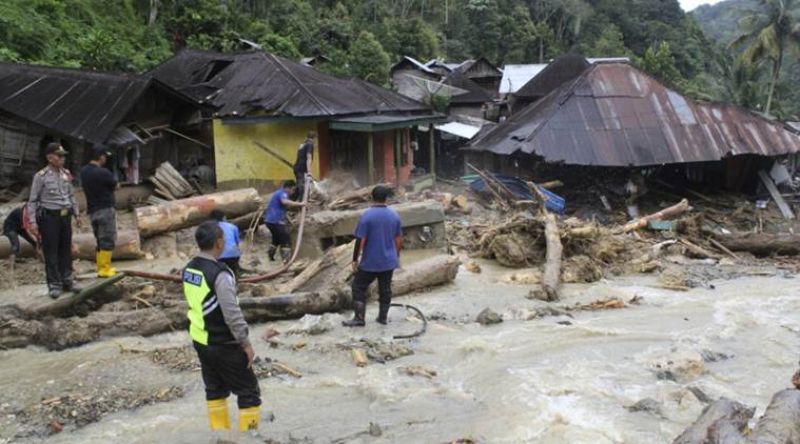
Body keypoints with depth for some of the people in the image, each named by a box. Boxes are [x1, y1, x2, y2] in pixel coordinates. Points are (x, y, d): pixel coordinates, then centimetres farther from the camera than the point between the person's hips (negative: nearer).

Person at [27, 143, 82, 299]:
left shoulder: (66, 174, 7)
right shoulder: (41, 176, -10)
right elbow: (32, 201, -8)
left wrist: (76, 214, 15)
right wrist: (32, 222, -13)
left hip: (65, 216, 6)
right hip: (49, 216, -6)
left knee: (66, 250, 12)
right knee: (51, 251, -1)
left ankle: (67, 280, 21)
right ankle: (54, 284, 6)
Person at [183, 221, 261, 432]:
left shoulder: (189, 269, 2)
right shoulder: (219, 274, -24)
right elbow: (232, 314, -24)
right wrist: (245, 342, -14)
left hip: (200, 340, 8)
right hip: (223, 344, -8)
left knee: (215, 389, 20)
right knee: (248, 391, 3)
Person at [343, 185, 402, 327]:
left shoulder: (367, 215, -15)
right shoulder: (394, 215, 1)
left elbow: (360, 240, -14)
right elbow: (399, 240, 7)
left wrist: (355, 259, -6)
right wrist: (396, 256, 19)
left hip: (369, 262, -4)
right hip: (389, 261, 5)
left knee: (359, 287, 7)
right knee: (385, 289, 14)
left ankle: (359, 318, 5)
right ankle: (383, 317, 23)